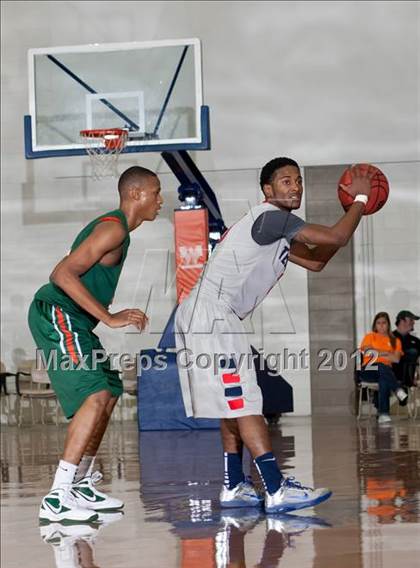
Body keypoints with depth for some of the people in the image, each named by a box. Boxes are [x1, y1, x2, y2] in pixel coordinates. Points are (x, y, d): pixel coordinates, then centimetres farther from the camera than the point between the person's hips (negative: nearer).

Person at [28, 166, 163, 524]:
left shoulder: (118, 229, 19)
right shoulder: (113, 227, -14)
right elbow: (63, 274, -24)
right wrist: (110, 317, -24)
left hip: (71, 321, 11)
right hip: (56, 316, -11)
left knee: (109, 393, 18)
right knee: (97, 395, -20)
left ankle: (81, 485, 25)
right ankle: (57, 499, -24)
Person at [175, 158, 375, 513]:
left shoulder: (277, 228, 20)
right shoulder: (272, 217, -12)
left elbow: (315, 261, 24)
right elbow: (336, 239, -15)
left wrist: (353, 210, 18)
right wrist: (360, 198, 0)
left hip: (204, 317, 11)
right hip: (212, 315, -11)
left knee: (235, 406, 14)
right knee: (244, 404, -13)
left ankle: (234, 488, 19)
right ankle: (277, 491, -15)